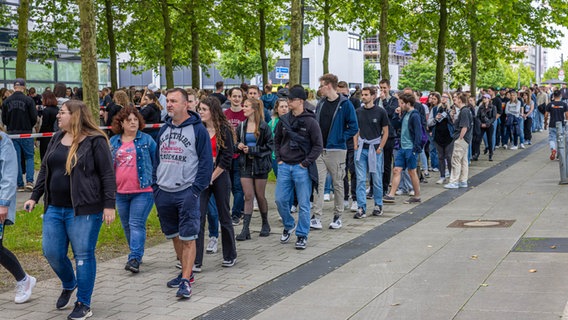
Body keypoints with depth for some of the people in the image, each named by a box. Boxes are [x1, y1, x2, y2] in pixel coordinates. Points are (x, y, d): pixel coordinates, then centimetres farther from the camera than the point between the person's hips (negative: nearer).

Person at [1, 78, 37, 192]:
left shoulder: (6, 101, 0)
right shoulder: (28, 100, -10)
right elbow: (34, 118, -9)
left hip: (12, 134, 2)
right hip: (26, 133, -2)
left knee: (16, 159, 7)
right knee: (29, 157, 9)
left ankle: (20, 185, 8)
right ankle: (29, 181, -5)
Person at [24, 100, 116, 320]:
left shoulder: (95, 141, -8)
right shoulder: (57, 139, 12)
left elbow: (107, 174, -10)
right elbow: (45, 170, 19)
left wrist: (109, 205, -14)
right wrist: (34, 197, 15)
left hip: (84, 210, -6)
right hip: (54, 209, 7)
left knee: (83, 255, 0)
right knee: (52, 252, 7)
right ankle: (69, 284, 36)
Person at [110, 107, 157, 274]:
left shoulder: (146, 140, 0)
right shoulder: (113, 142, 10)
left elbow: (157, 161, 5)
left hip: (143, 191, -5)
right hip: (121, 191, 5)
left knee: (136, 224, -11)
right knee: (127, 225, 13)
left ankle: (135, 258, -13)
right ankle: (136, 254, 28)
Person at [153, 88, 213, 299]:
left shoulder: (197, 129, -7)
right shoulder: (164, 130, 12)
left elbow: (206, 161, -9)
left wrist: (196, 189, -15)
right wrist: (155, 185, 8)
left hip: (186, 192, -6)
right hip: (164, 193, 7)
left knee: (187, 238, -6)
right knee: (174, 236, 15)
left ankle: (185, 281, -5)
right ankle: (186, 272, 29)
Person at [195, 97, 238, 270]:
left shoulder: (224, 130, -4)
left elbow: (227, 157, -8)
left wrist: (212, 177, -10)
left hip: (219, 176, -3)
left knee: (224, 216, 7)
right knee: (198, 217, -5)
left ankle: (230, 256, 22)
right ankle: (195, 260, -5)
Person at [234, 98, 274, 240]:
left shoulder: (264, 127, -7)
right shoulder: (241, 126, 6)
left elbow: (270, 146, -9)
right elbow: (237, 142, 17)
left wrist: (252, 150, -15)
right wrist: (239, 146, -7)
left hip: (260, 165, -3)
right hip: (245, 165, 3)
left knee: (260, 196, 6)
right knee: (248, 196, -3)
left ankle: (265, 224, 26)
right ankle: (245, 229, -5)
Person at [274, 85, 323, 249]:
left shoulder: (310, 122, -8)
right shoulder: (284, 120, 6)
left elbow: (318, 145, -6)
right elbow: (277, 140, 18)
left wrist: (305, 163, -10)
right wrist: (279, 159, 7)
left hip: (302, 168, -4)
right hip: (284, 166, 4)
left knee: (303, 203, 0)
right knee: (280, 199, 4)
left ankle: (302, 236, 11)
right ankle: (289, 225, 29)